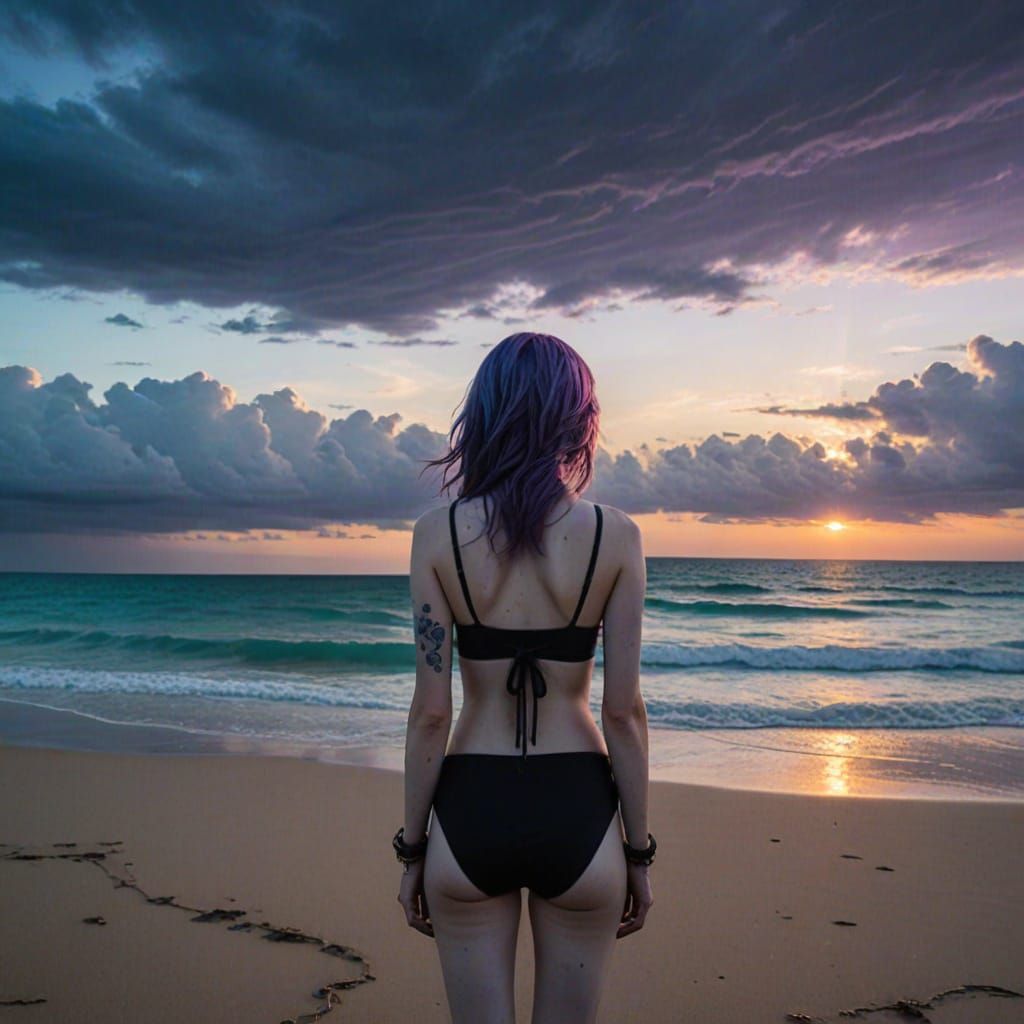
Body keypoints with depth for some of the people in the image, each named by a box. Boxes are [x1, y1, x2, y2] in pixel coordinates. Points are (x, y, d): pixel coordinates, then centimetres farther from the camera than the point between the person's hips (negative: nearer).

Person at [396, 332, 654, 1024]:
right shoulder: (615, 535, -8)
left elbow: (431, 711, -7)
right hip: (577, 810, 0)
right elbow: (624, 710, -6)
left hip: (471, 811, 0)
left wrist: (412, 849, 5)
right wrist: (639, 852, 6)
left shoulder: (438, 533, -8)